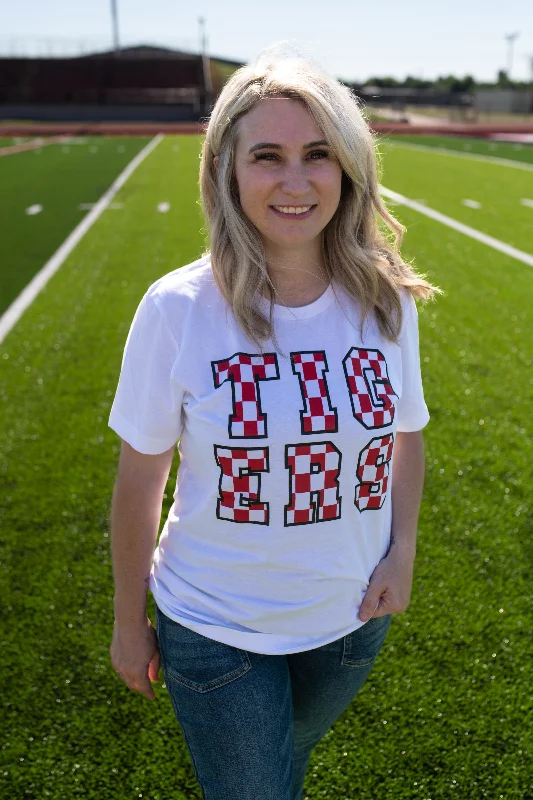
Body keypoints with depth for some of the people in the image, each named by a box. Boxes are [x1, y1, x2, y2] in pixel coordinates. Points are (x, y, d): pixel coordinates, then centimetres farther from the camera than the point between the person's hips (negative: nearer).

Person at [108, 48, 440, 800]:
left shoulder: (388, 302, -10)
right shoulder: (176, 308, -20)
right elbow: (140, 480, -11)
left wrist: (402, 553, -6)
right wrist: (129, 622, -2)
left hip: (351, 621, 4)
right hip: (215, 632, -3)